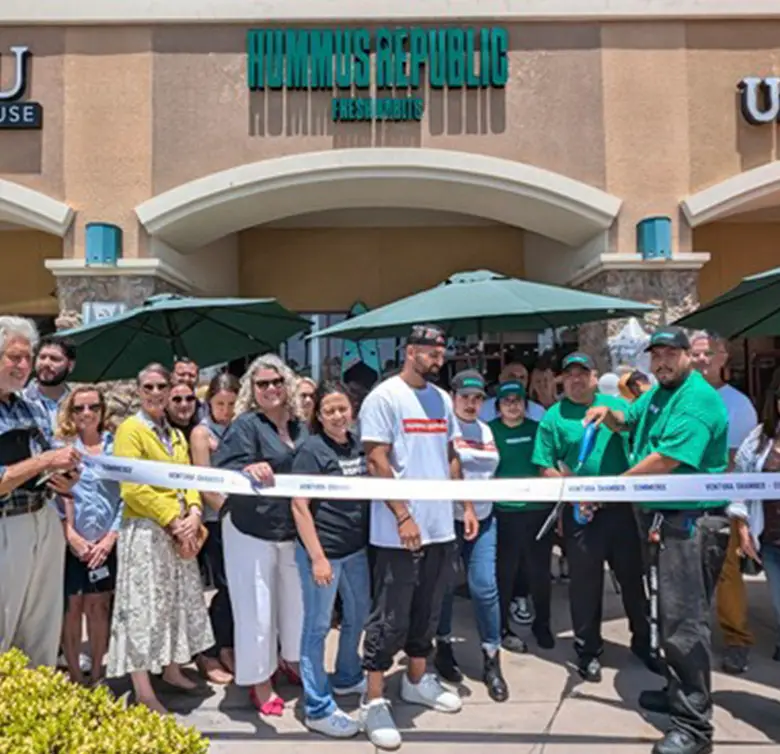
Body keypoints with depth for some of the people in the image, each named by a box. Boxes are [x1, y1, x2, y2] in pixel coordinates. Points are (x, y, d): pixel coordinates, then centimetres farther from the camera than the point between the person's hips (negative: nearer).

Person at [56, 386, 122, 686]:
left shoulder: (116, 446, 5)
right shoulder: (61, 446, 2)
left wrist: (112, 536, -7)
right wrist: (71, 535, -13)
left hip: (106, 542, 1)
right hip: (71, 542, -1)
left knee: (99, 606, 9)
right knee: (72, 606, 5)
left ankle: (97, 675, 22)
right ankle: (75, 677, 18)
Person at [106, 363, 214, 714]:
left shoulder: (176, 435, 16)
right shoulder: (130, 429, -8)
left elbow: (189, 479, 11)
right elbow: (132, 488, -17)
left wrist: (193, 514, -8)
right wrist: (172, 520, -18)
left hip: (180, 533, 8)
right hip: (145, 531, -7)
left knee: (180, 603, 15)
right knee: (143, 608, -2)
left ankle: (172, 672, 31)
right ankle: (143, 692, 9)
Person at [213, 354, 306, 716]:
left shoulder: (301, 428, 5)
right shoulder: (245, 425, -12)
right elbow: (223, 472, -23)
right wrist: (249, 471, -42)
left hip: (294, 529, 6)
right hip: (251, 531, -6)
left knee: (296, 598, 19)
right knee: (257, 607, 3)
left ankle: (292, 662, 41)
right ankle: (259, 681, 22)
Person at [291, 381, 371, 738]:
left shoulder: (358, 445, 4)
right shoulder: (311, 449, -13)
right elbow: (299, 506, -15)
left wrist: (371, 537, 10)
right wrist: (317, 557, -18)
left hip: (357, 547, 7)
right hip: (322, 549, -7)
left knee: (359, 614, 21)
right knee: (317, 626, 5)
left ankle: (347, 677, 44)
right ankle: (318, 708, 19)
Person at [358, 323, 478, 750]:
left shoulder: (442, 399, 12)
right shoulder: (384, 397, -9)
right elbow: (376, 463, -14)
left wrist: (466, 504, 11)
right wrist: (403, 515, -18)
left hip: (440, 526, 7)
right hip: (399, 530, -7)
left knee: (427, 611, 18)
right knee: (391, 616, 2)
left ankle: (417, 680, 36)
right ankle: (374, 700, 17)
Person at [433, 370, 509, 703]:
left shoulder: (485, 430, 12)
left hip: (483, 519, 5)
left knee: (485, 586, 0)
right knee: (444, 585, 8)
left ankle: (491, 660, 12)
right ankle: (444, 647, 29)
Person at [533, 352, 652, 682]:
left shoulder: (615, 404, 5)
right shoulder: (553, 417, -4)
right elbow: (546, 468, -7)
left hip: (622, 506, 3)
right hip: (581, 512, -3)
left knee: (633, 576, 16)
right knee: (585, 582, 7)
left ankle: (643, 641, 37)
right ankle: (588, 652, 24)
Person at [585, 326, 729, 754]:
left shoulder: (698, 398, -17)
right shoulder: (657, 394, 13)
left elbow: (665, 461, -25)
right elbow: (626, 421, 30)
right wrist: (607, 413, 5)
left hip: (693, 521, -10)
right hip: (669, 519, 10)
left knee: (684, 622, -7)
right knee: (671, 616, 20)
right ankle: (679, 694, 36)